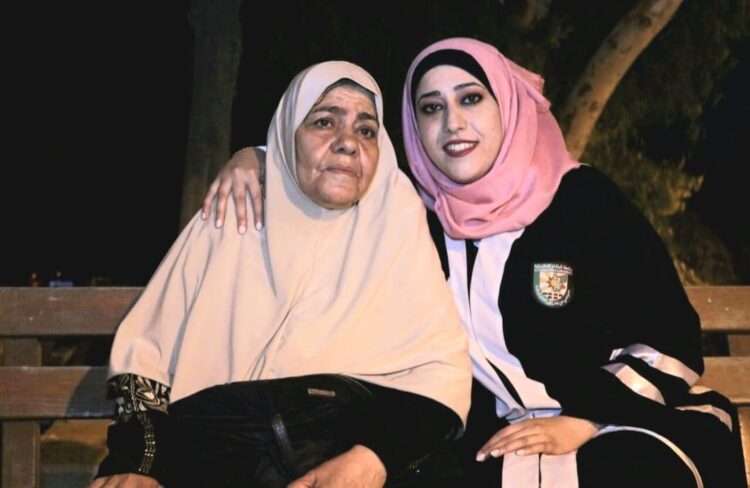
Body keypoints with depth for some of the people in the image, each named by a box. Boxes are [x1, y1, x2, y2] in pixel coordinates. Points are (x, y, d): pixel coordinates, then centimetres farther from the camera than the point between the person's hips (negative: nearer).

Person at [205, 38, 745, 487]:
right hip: (488, 441, 3)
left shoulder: (584, 199, -4)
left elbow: (672, 337, -6)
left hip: (623, 426, -3)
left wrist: (582, 422, -15)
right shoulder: (415, 215, 5)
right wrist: (256, 159, 3)